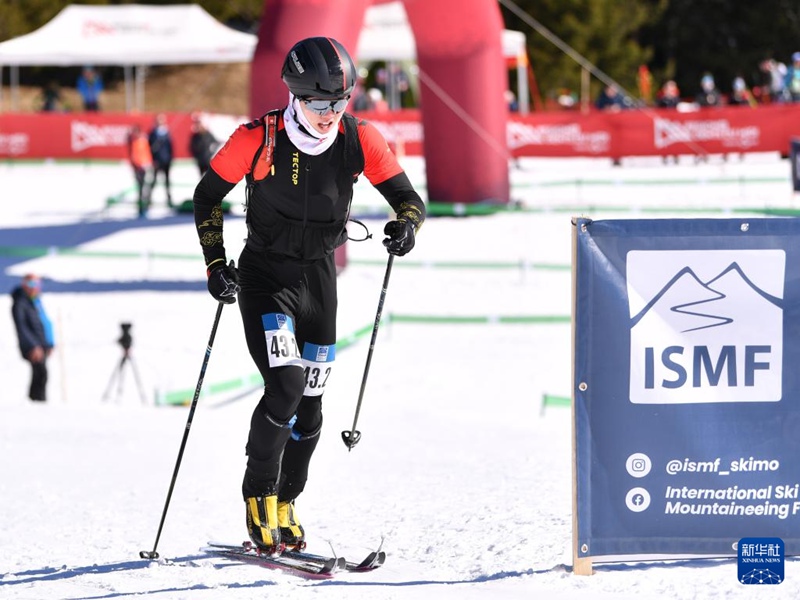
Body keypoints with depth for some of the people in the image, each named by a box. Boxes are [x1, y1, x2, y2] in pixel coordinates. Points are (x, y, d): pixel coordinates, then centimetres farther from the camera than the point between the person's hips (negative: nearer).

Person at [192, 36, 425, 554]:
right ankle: (258, 493, 1)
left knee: (310, 404, 8)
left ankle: (285, 503, 29)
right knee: (286, 387, -20)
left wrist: (406, 225, -30)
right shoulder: (259, 139, -19)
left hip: (319, 275, 4)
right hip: (265, 274, -3)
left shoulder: (358, 139, -12)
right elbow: (208, 196, -5)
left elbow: (408, 198, -7)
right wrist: (215, 264, -11)